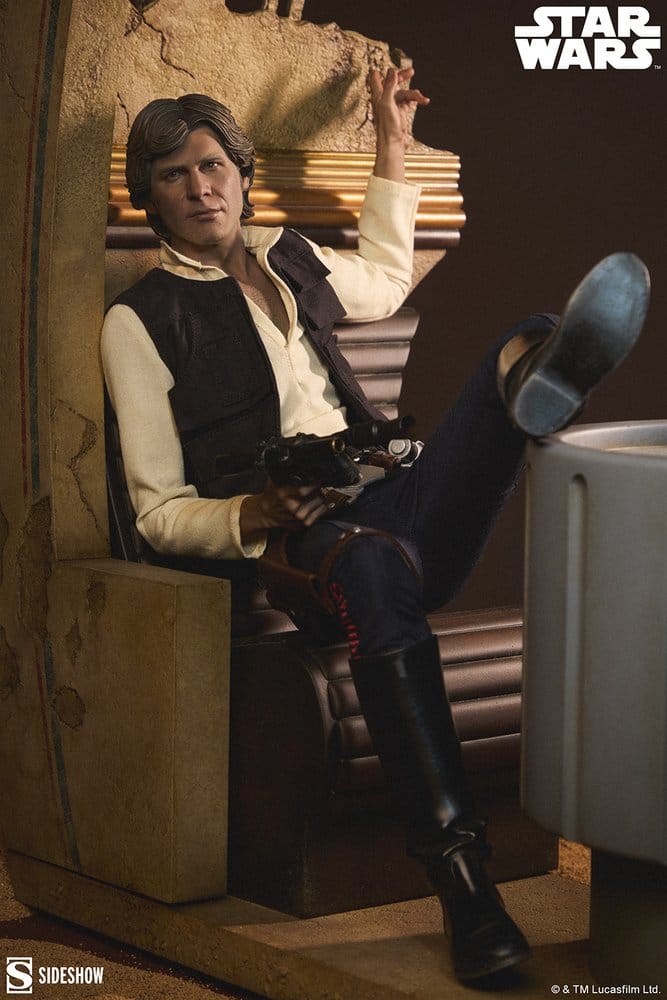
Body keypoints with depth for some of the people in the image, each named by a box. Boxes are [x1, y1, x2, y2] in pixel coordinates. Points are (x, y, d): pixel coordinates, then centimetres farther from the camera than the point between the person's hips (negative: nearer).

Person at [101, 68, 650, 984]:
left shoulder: (291, 262, 24)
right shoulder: (141, 319, 8)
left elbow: (385, 284, 47)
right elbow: (159, 512, 5)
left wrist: (392, 151, 47)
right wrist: (254, 514, -15)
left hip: (398, 503, 5)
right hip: (293, 538, -5)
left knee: (525, 344, -18)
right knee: (373, 560, -43)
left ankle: (541, 377, -60)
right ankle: (456, 866, -50)